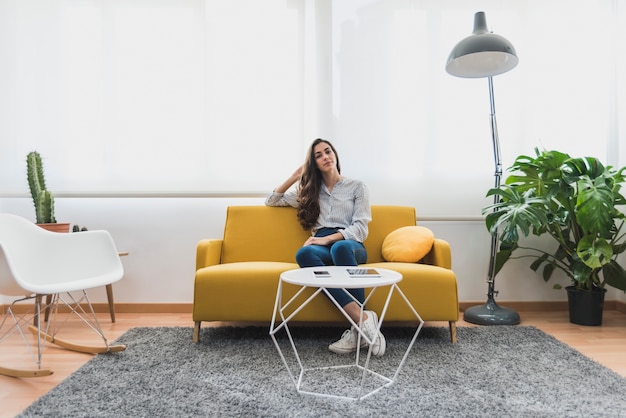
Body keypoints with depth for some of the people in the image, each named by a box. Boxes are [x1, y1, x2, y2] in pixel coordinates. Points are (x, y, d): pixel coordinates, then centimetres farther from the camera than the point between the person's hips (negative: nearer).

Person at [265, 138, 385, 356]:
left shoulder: (357, 186, 14)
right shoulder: (310, 190, 24)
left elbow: (360, 228, 1)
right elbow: (271, 201, 27)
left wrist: (328, 239, -14)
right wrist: (295, 177, 17)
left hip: (350, 245, -2)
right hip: (322, 247, 2)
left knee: (340, 248, -42)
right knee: (304, 253, -38)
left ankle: (358, 327, -41)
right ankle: (363, 318, -44)